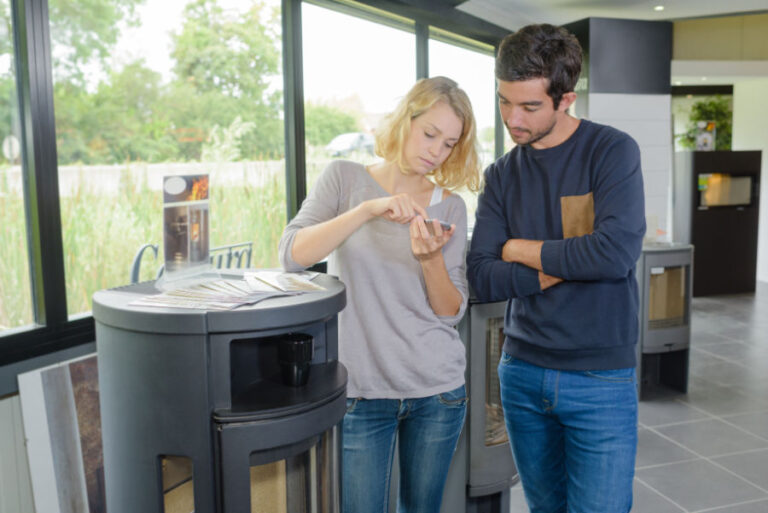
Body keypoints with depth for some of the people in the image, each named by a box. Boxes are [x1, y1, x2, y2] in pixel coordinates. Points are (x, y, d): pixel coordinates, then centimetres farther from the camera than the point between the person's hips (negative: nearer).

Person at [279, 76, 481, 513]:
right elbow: (292, 255, -14)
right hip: (361, 391, -2)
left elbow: (452, 312, 1)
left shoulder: (450, 206, 4)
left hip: (438, 390, 2)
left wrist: (431, 259, -18)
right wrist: (368, 210, -25)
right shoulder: (345, 178, 0)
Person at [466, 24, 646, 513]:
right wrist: (564, 264, -15)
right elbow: (483, 279, -4)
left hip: (600, 379, -4)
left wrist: (521, 249, -9)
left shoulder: (612, 151, -7)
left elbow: (617, 253, -22)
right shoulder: (502, 174, 5)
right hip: (522, 372, 4)